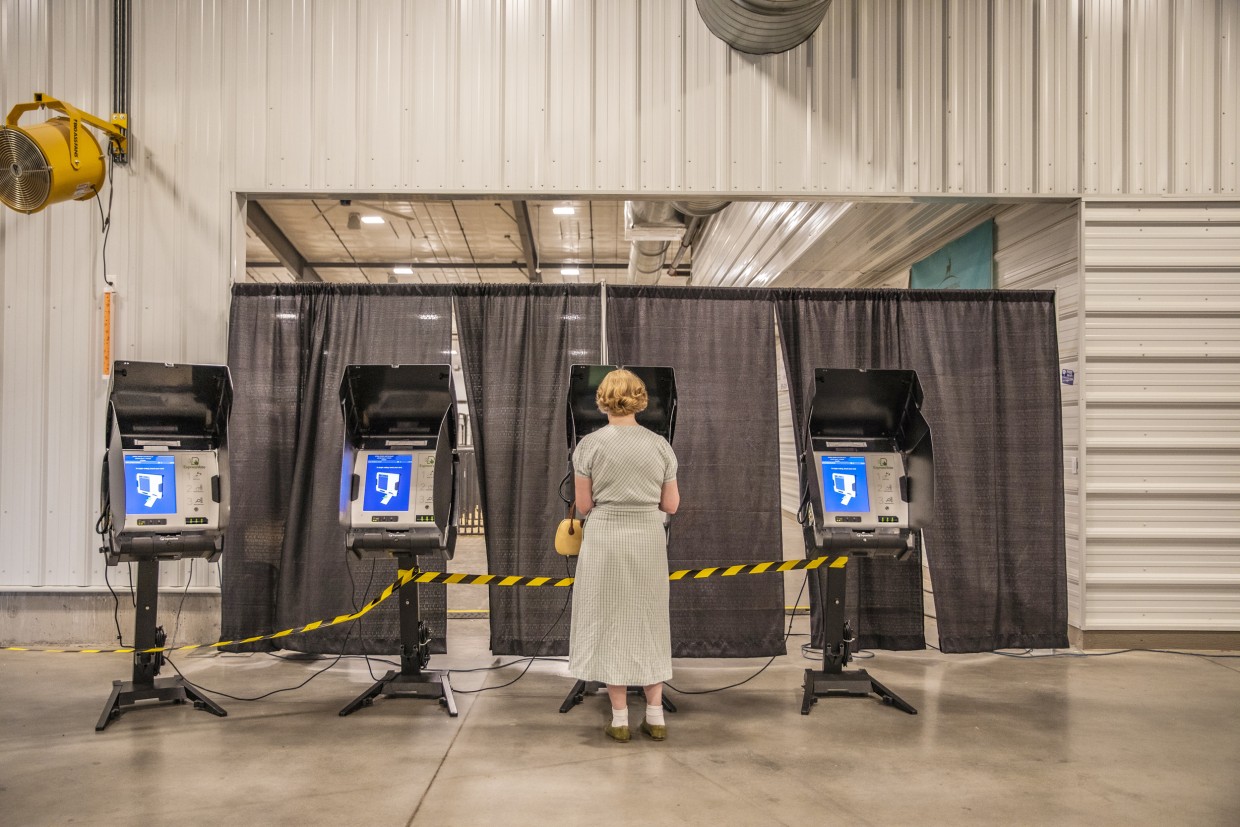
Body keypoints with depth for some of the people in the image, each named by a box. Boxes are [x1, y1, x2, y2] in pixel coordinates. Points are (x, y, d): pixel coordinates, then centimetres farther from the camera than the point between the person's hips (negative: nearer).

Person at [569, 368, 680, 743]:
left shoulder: (590, 445, -7)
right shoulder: (660, 445, 1)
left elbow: (584, 505, -3)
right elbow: (671, 505, 4)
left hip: (606, 539, -2)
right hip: (648, 540, 3)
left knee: (610, 624, 7)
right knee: (648, 624, 14)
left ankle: (620, 719, 12)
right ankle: (655, 717, 19)